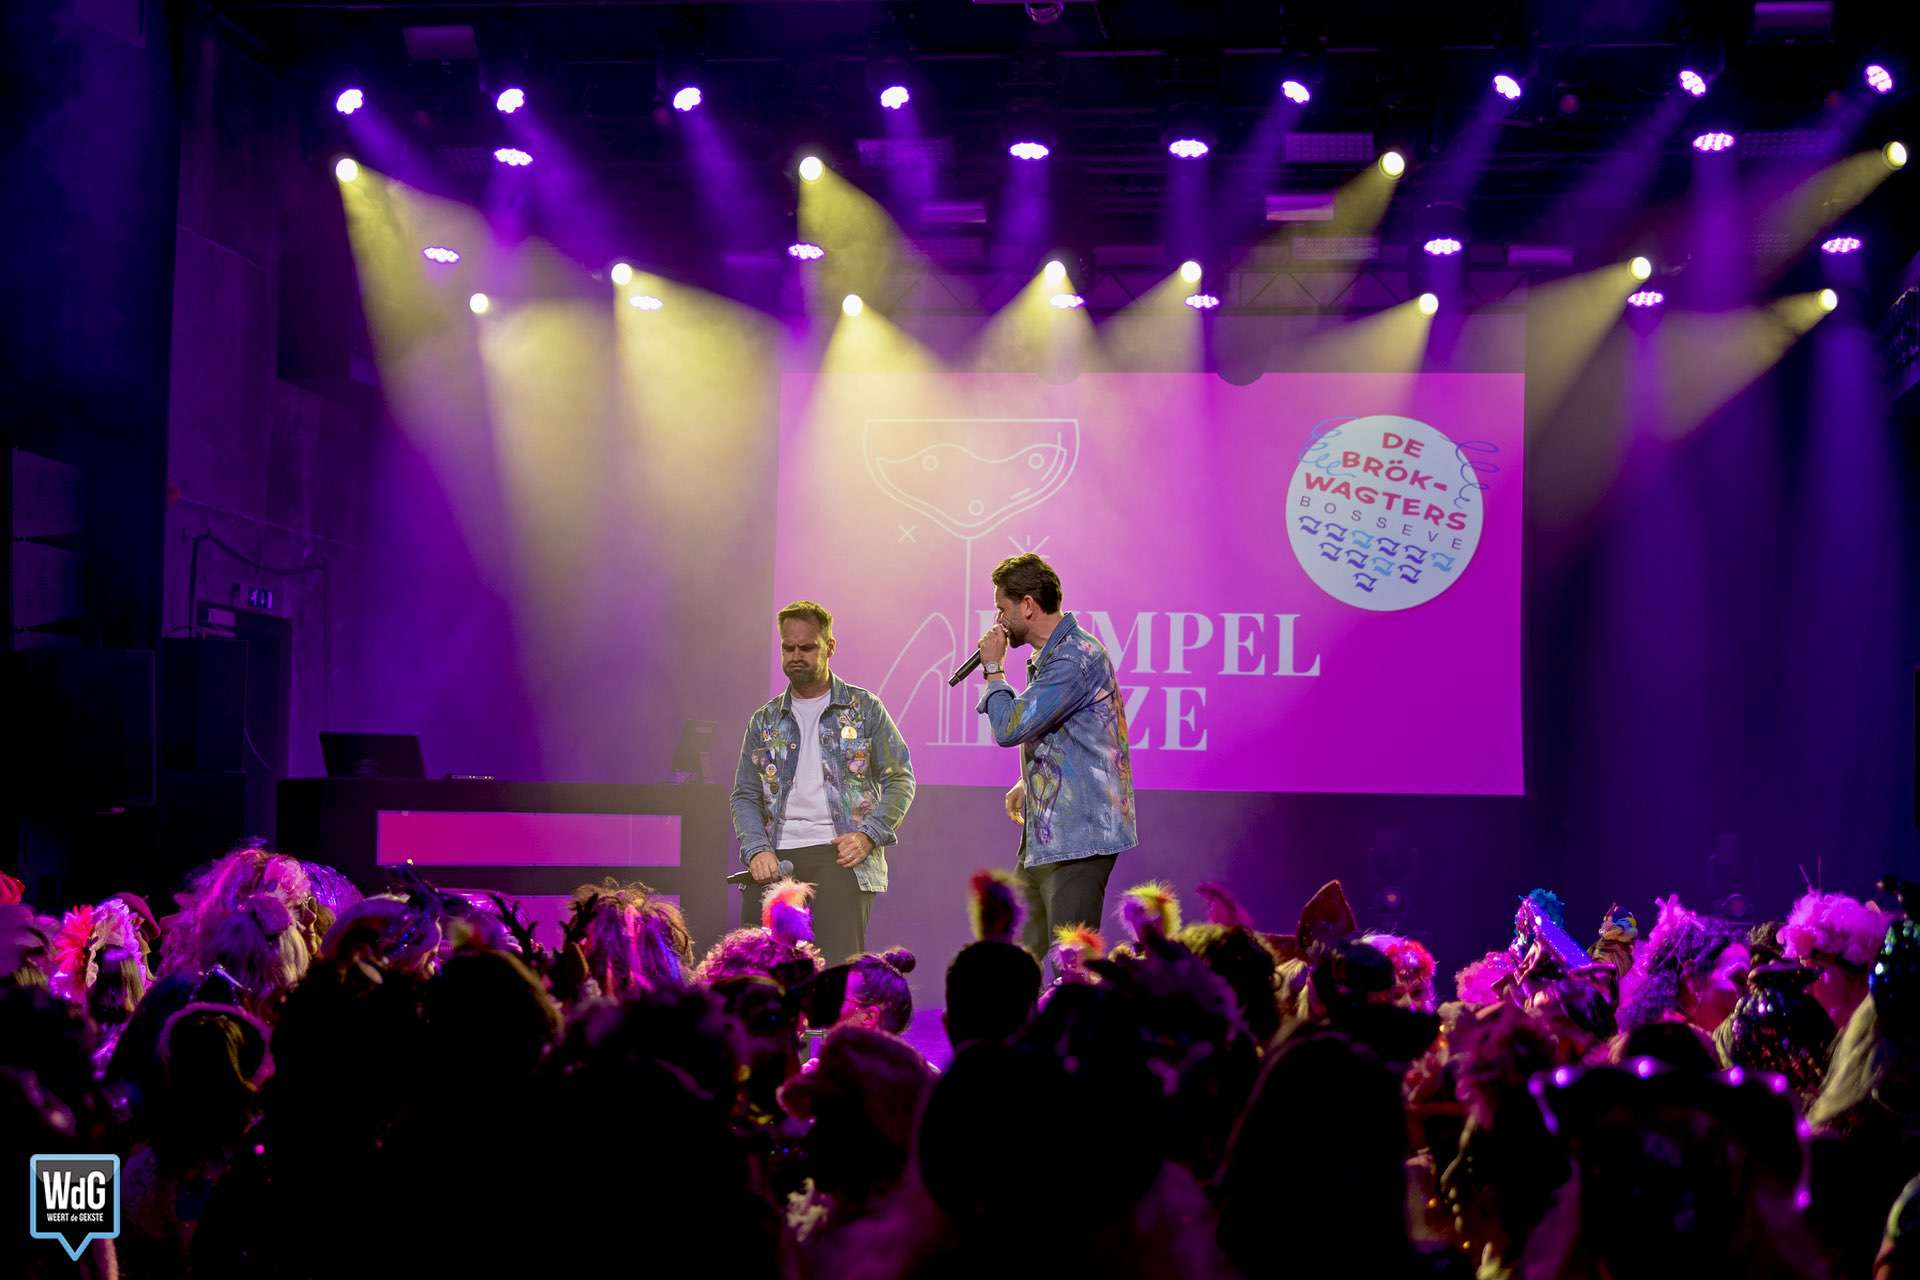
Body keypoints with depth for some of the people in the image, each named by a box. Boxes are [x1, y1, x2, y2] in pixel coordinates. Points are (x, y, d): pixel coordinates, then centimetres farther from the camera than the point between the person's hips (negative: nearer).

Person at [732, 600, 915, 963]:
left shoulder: (863, 708, 8)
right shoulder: (765, 721, 16)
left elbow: (900, 779, 5)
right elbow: (745, 796, 14)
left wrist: (868, 835, -10)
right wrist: (757, 850, -5)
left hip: (841, 855, -4)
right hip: (779, 861, 4)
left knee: (837, 971, -18)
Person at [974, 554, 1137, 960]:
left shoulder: (1076, 658, -16)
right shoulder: (1048, 658, 18)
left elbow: (1010, 727, -21)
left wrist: (993, 669, -5)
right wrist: (1028, 784, 13)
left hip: (1076, 836, -10)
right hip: (1044, 835, 10)